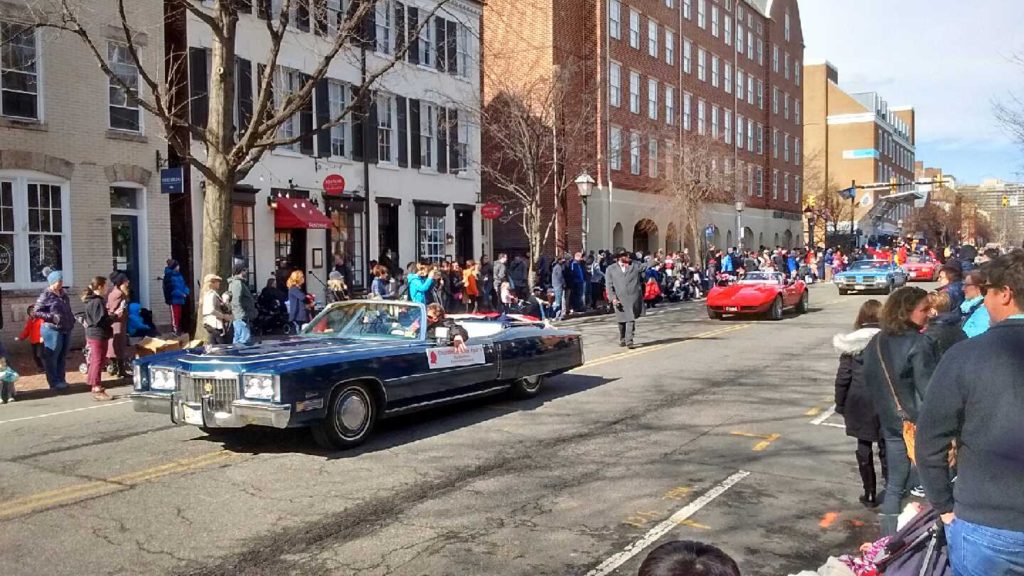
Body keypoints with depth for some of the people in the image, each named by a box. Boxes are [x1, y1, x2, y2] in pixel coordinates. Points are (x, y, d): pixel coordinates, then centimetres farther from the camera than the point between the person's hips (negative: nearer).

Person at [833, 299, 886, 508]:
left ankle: (870, 494, 17)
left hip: (859, 404, 1)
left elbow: (843, 377, -2)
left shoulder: (853, 343, -5)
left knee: (864, 448, 11)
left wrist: (840, 404, 8)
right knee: (886, 448, 13)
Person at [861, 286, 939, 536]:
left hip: (891, 423, 7)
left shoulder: (875, 343, 5)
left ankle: (889, 540, 22)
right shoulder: (918, 343, -17)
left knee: (894, 485, 16)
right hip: (918, 423, -7)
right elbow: (929, 389, -18)